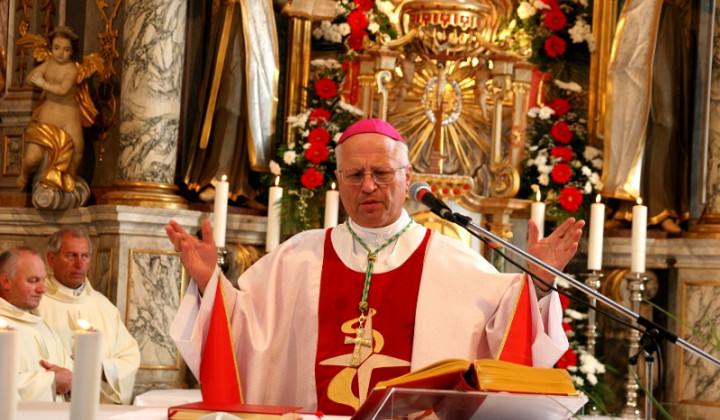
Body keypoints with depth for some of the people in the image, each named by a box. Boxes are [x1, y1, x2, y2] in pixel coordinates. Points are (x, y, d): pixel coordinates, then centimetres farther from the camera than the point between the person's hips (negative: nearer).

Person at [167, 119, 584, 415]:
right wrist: (209, 281, 2)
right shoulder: (299, 256, 16)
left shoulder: (455, 263, 11)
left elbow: (507, 330, 8)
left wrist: (537, 284, -5)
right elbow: (246, 328, 14)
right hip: (311, 414, 0)